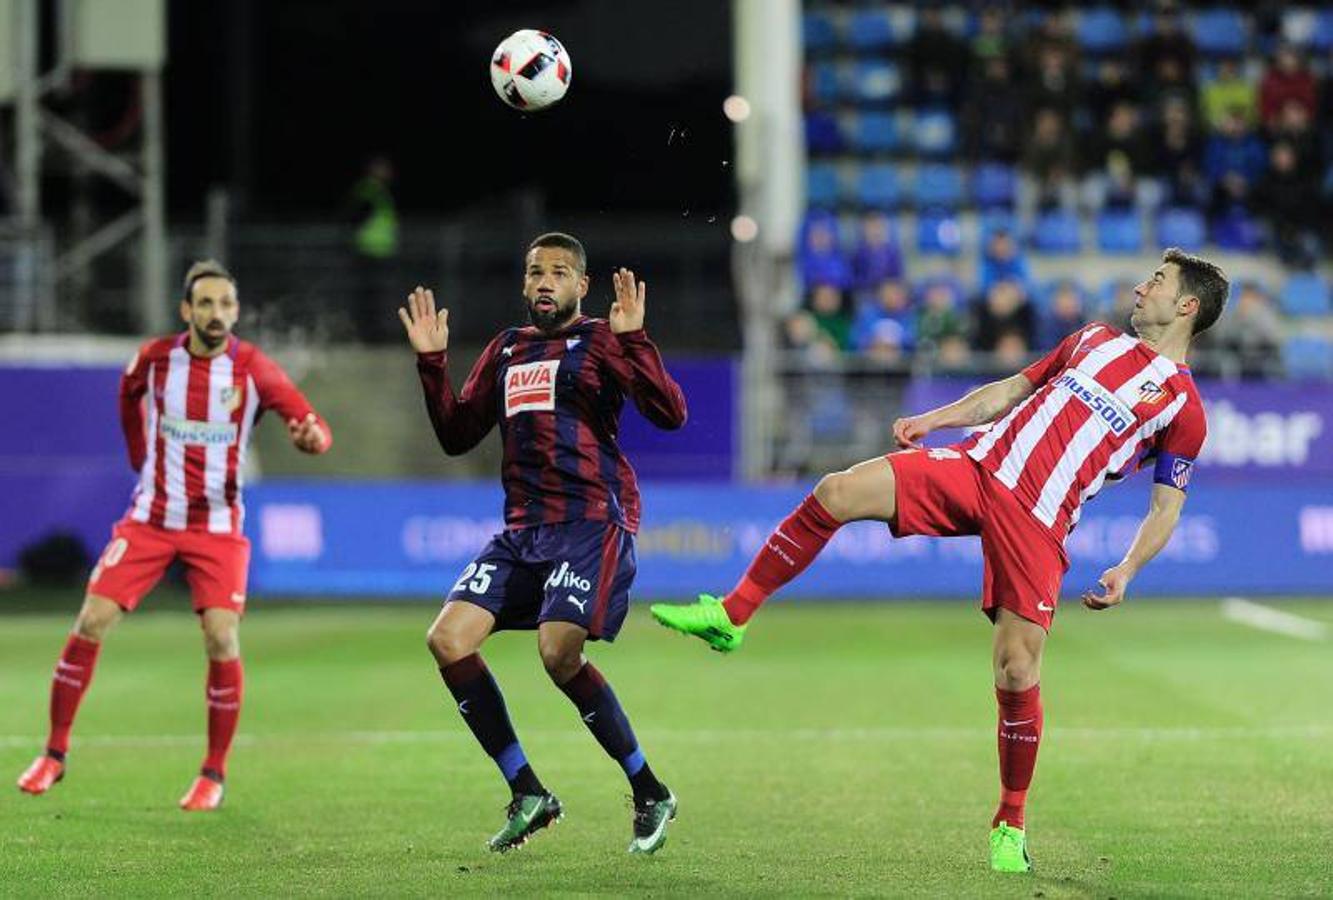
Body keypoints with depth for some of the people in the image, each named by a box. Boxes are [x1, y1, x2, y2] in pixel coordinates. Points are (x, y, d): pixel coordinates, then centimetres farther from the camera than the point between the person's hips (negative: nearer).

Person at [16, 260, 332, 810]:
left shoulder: (253, 369, -10)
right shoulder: (155, 358, -3)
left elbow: (313, 425, -15)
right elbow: (128, 394, 21)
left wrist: (310, 437, -38)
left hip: (217, 526, -2)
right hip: (151, 517, 2)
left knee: (221, 640, -16)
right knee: (91, 623, -7)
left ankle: (214, 774, 0)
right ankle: (55, 754, 7)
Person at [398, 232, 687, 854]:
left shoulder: (599, 341, 0)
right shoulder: (506, 350, 19)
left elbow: (669, 413, -12)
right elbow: (457, 435, 21)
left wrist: (631, 339, -21)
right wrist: (432, 362, 11)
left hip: (592, 523, -7)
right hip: (522, 529, 7)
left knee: (558, 652, -24)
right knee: (448, 639, -8)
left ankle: (651, 795, -6)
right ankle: (528, 794, 1)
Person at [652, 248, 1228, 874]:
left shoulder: (1183, 407, 4)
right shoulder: (1094, 339, 21)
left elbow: (1167, 507, 3)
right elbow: (1012, 389, 27)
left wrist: (1125, 572, -12)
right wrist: (933, 419, 17)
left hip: (1036, 523, -5)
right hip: (977, 465, 5)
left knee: (1018, 671, -12)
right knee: (838, 492, -15)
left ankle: (1010, 825, 7)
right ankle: (731, 616, -8)